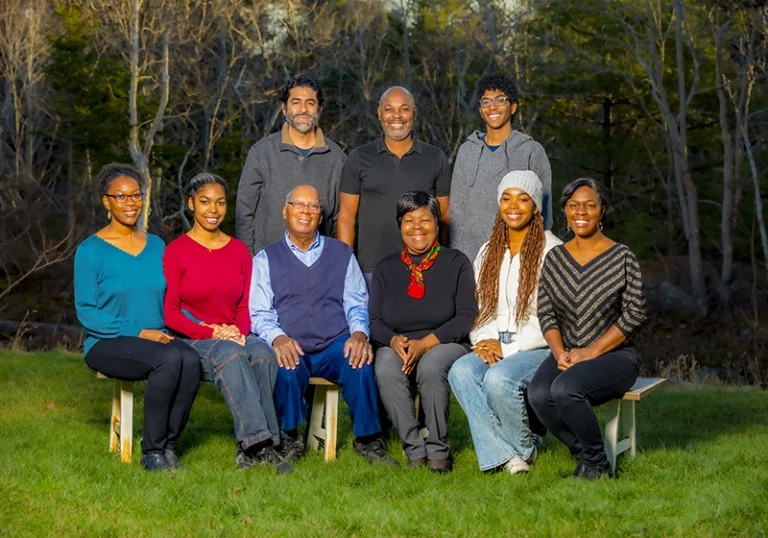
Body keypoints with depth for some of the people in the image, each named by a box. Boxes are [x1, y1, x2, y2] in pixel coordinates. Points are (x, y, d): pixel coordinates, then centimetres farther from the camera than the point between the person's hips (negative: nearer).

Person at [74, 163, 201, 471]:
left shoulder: (156, 246, 13)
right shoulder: (91, 250, -2)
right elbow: (86, 312, -7)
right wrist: (139, 333, -16)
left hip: (158, 339, 4)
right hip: (107, 344, -4)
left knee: (190, 359, -30)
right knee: (169, 358, -33)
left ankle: (168, 444, -14)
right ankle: (152, 450, -18)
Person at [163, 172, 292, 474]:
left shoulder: (239, 251, 12)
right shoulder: (176, 251, 0)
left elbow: (245, 307, 12)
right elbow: (170, 314, -4)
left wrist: (239, 332, -10)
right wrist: (212, 332, -16)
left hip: (234, 337, 4)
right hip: (192, 342, -3)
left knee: (263, 352, -31)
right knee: (231, 355, -36)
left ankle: (250, 448, -31)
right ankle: (259, 443, -42)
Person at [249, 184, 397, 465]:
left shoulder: (342, 254, 19)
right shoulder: (266, 259, 14)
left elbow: (356, 304, 14)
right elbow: (259, 313, 6)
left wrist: (359, 333, -9)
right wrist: (277, 337, -17)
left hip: (335, 346, 1)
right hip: (290, 348, -1)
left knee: (360, 363, -32)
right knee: (287, 370, -36)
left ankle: (367, 439, -15)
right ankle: (288, 439, -13)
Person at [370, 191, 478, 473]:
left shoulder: (456, 263, 5)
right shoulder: (386, 268, 13)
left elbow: (467, 317, -4)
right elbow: (373, 321, 8)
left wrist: (426, 343, -17)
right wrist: (393, 340, -15)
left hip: (445, 346, -2)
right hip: (397, 347, 2)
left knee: (431, 365, -36)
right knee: (386, 368, -32)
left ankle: (437, 449, -22)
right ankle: (414, 449, -25)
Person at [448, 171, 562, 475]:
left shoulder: (551, 251, -3)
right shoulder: (488, 253, 18)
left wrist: (509, 349, -14)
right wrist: (483, 341, -4)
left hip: (538, 349, -5)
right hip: (494, 349, 5)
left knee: (498, 378, -34)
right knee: (461, 371, -27)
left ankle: (524, 449, -6)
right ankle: (504, 455, -28)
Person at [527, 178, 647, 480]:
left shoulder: (622, 257, -3)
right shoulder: (554, 258, 9)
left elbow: (634, 313, -8)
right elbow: (546, 313, 7)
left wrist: (592, 352, -14)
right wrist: (559, 352, -11)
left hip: (613, 354, -4)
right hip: (567, 355, 4)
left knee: (565, 388, -33)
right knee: (538, 394, -28)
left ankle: (596, 463, -9)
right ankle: (585, 455, -5)